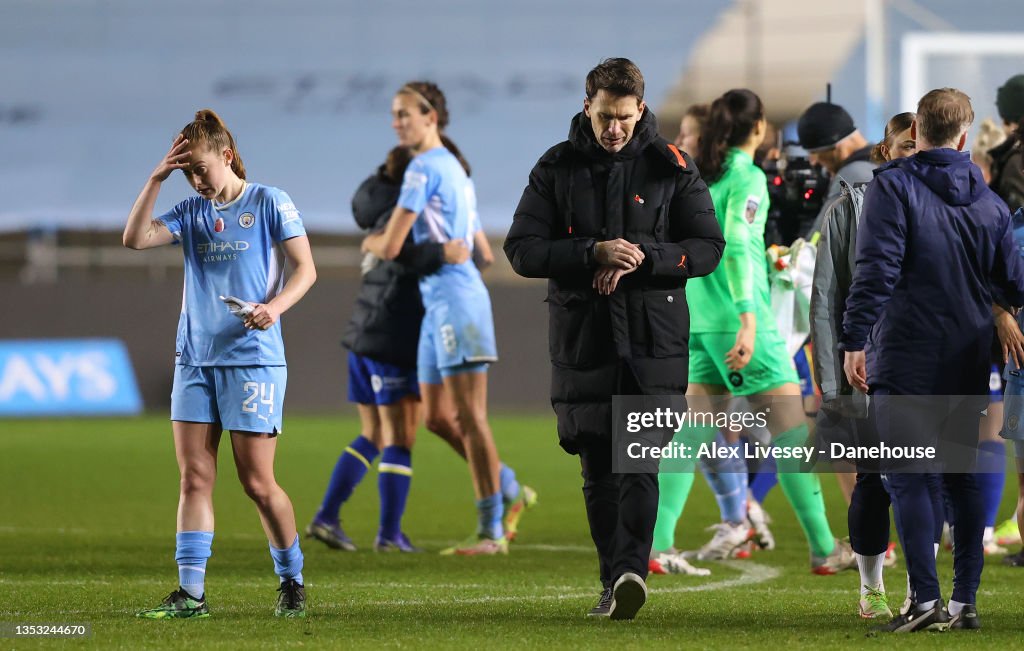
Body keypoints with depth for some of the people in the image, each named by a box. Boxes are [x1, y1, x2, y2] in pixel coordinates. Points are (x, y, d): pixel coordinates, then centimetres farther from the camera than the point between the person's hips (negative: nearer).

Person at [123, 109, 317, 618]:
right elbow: (135, 238, 2)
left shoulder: (270, 204, -1)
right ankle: (190, 593, -3)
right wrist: (156, 179, -4)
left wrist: (275, 307, -20)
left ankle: (292, 582, 14)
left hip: (252, 360, -5)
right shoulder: (191, 212, 12)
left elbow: (305, 269, -3)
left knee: (257, 483, -3)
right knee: (194, 477, -2)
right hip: (194, 360, 5)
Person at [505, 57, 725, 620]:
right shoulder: (557, 168, 5)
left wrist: (642, 257, -14)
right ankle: (614, 583, 11)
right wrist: (594, 253, -16)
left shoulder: (671, 167, 4)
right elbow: (522, 249, -2)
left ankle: (629, 571, -23)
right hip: (581, 336, 2)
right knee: (597, 469, 4)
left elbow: (708, 247, 2)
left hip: (653, 336, -2)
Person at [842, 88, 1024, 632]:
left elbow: (876, 270, -15)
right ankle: (965, 601, 8)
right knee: (963, 478, 11)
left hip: (905, 360, -5)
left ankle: (925, 598, -15)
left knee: (907, 478, -4)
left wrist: (854, 341, -13)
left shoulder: (892, 187, -7)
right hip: (968, 364, 5)